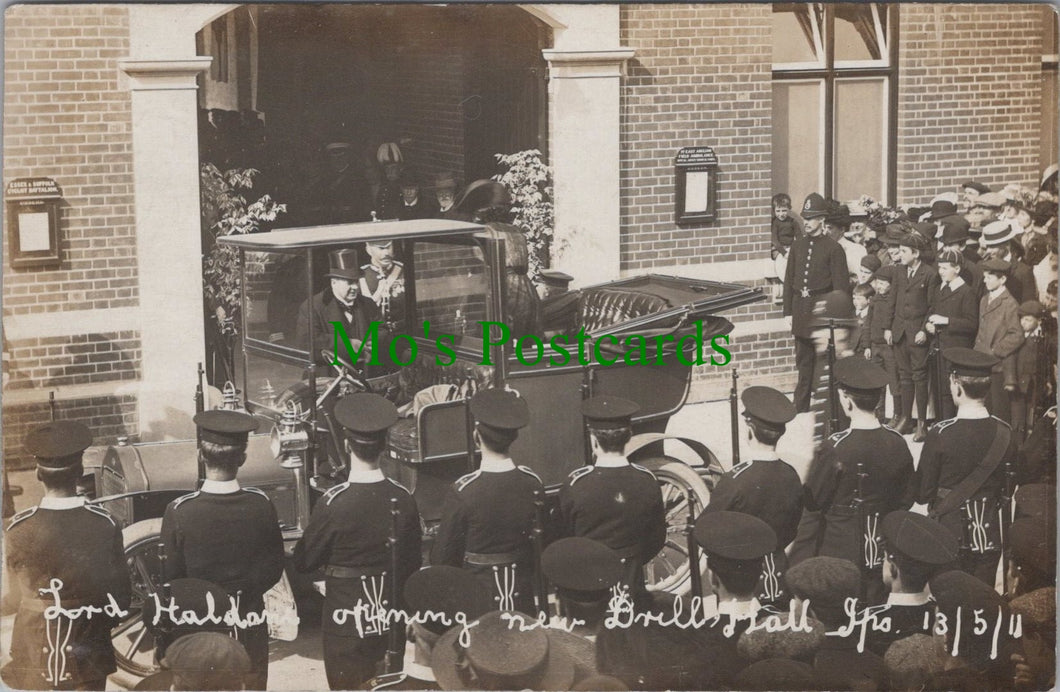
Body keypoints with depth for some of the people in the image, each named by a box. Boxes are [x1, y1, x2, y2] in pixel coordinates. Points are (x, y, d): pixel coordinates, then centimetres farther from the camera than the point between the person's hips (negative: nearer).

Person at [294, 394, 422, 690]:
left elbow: (304, 561, -7)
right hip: (392, 624, 4)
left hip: (347, 626, -4)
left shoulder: (333, 504, -19)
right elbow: (412, 564, 5)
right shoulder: (402, 499, -7)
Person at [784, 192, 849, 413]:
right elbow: (789, 280, 12)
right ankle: (801, 409, 18)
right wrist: (788, 310, 8)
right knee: (803, 361, 11)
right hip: (801, 311, 5)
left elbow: (840, 285, -7)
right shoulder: (797, 246, 10)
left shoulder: (833, 248, -6)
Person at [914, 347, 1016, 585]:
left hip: (947, 535, -3)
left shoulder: (941, 434, -18)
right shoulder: (1003, 432, -7)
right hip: (988, 536, 3)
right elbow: (1007, 484, 5)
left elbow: (922, 493, -10)